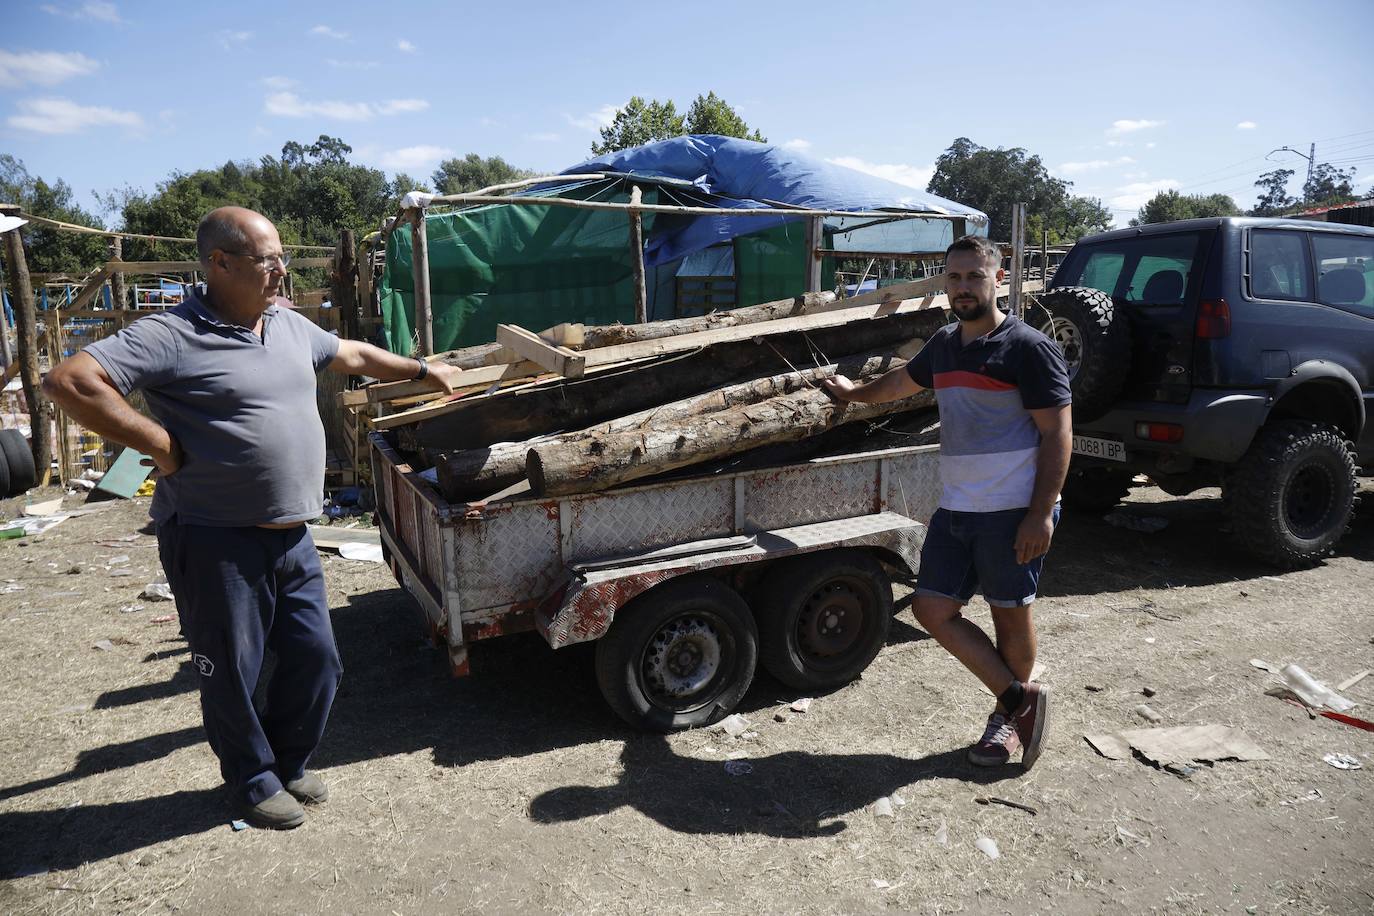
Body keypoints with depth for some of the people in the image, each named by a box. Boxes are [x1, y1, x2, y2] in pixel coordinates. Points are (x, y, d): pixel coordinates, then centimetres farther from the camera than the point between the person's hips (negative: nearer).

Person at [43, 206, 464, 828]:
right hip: (217, 544, -7)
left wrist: (422, 370, 31)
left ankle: (289, 762, 38)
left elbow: (353, 355, 26)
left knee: (316, 661, 14)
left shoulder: (291, 327, 10)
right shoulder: (172, 336, -14)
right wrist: (161, 446, -19)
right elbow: (70, 381, -22)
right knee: (233, 673, 11)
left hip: (292, 538, 7)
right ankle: (253, 782, 34)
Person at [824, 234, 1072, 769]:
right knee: (934, 610, 3)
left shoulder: (1028, 347, -9)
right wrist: (853, 393, 48)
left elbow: (1057, 433, -12)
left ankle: (1008, 715, 28)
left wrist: (1040, 514, -19)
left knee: (1010, 616, 6)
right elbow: (903, 380, 33)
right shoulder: (944, 344, 13)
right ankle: (1019, 698, 17)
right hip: (954, 509, 7)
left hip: (1013, 512, -7)